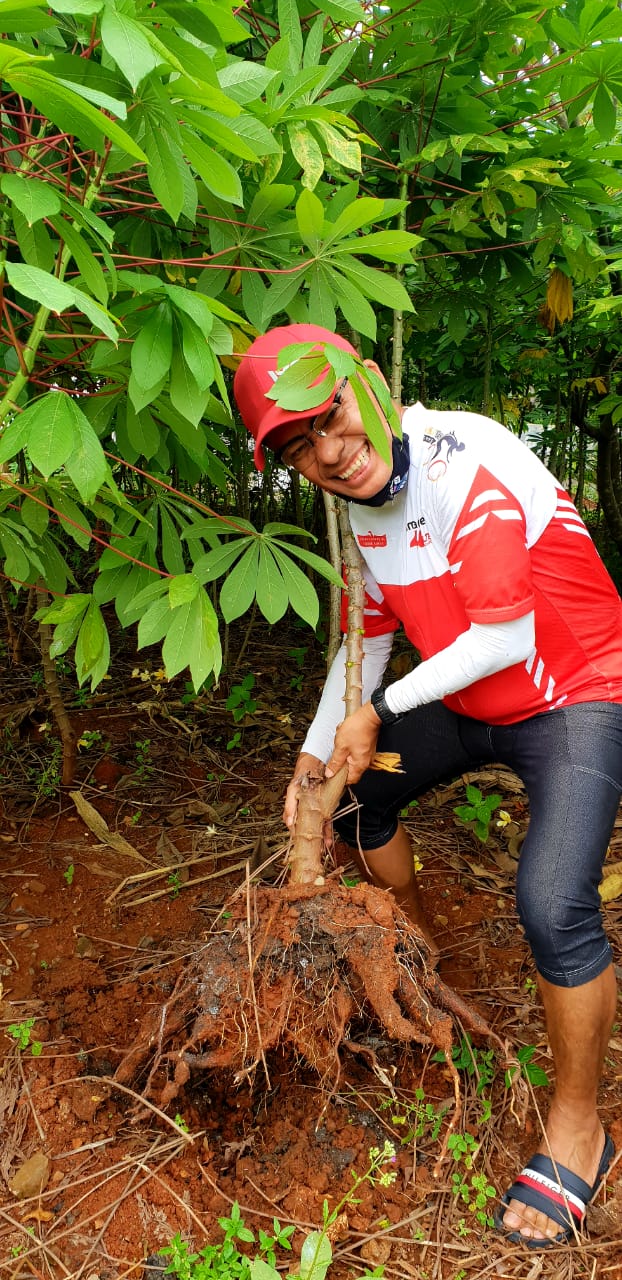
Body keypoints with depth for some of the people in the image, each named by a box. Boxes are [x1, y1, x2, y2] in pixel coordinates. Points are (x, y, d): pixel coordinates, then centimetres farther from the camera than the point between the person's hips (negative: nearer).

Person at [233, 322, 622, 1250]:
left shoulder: (465, 460, -28)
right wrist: (317, 753, 7)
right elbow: (367, 638, 10)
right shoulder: (359, 505, -2)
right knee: (355, 793, 17)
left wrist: (379, 710, -17)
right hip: (465, 704, 8)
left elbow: (506, 636, -27)